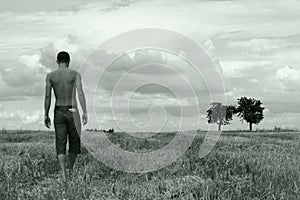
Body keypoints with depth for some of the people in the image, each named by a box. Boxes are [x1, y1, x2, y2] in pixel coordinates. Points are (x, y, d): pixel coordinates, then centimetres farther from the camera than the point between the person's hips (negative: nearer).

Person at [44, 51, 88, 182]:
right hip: (72, 111, -1)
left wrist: (46, 115, 7)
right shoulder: (75, 74, -4)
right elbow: (80, 93, -13)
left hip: (58, 112, 1)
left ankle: (63, 173, -16)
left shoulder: (50, 76, 1)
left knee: (60, 143, -1)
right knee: (74, 140, 17)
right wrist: (85, 112, -11)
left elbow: (47, 97, 0)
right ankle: (70, 168, 29)